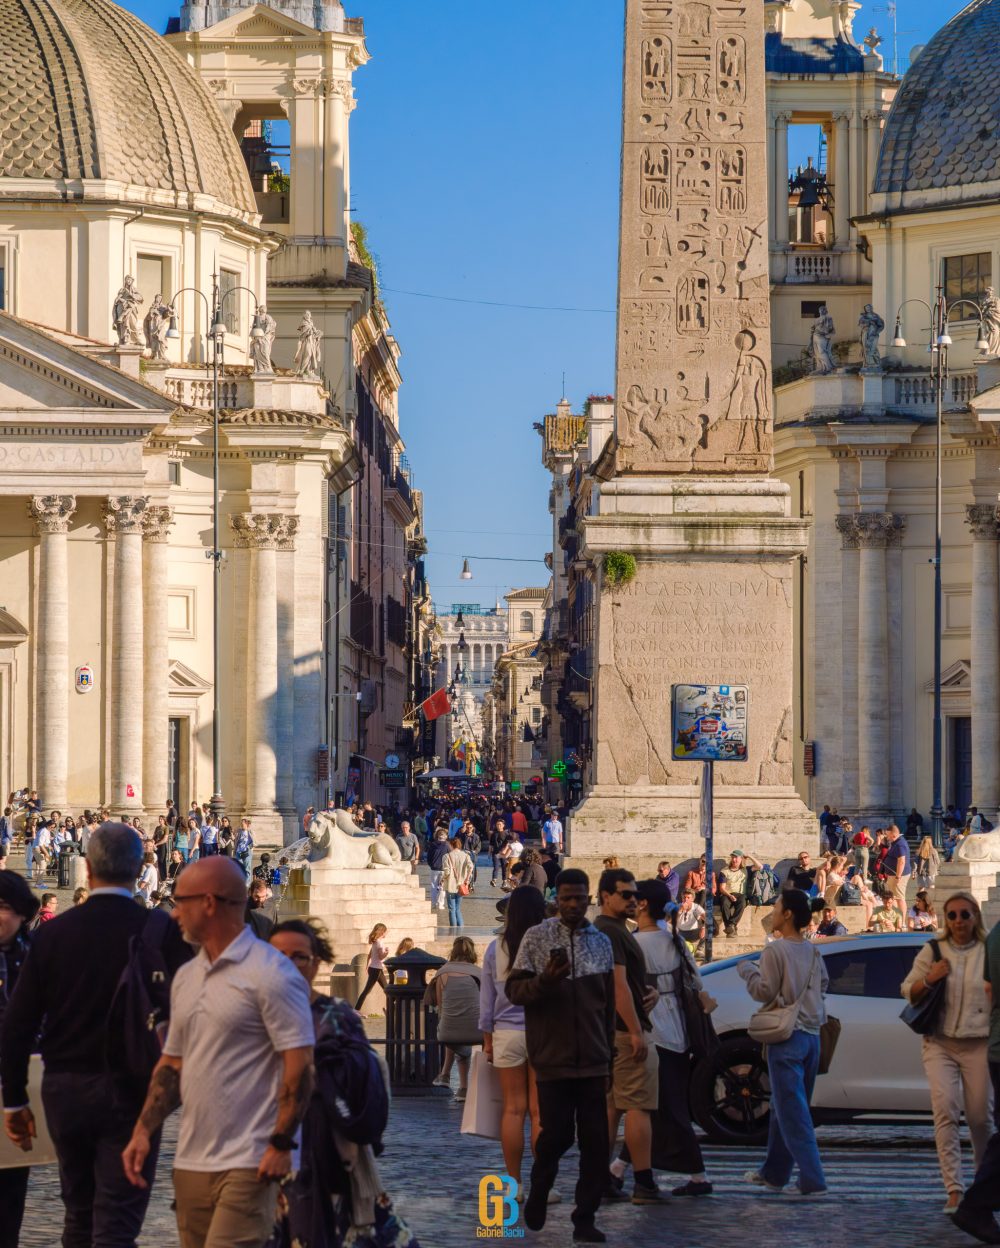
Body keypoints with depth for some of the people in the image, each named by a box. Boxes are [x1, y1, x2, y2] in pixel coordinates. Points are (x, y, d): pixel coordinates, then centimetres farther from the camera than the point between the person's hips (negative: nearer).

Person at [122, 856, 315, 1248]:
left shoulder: (270, 973, -9)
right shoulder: (186, 977, 15)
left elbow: (299, 1064, -13)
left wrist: (281, 1144, -18)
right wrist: (144, 1130, 7)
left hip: (247, 1164, -8)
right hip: (190, 1162, 8)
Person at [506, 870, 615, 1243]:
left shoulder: (601, 942, 10)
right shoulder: (537, 938, 0)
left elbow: (609, 1002, 14)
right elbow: (514, 990, -4)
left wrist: (609, 1049, 14)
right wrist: (544, 981, -22)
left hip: (593, 1059, 3)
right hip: (553, 1057, -3)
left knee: (596, 1142, -2)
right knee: (557, 1134, 1)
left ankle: (585, 1219, 4)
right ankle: (538, 1191, 29)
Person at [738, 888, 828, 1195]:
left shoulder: (775, 950, -12)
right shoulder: (813, 952, 10)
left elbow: (764, 992, -13)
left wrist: (747, 970, 4)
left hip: (786, 1037, -8)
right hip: (812, 1035, 8)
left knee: (793, 1112, -8)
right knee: (783, 1107, 17)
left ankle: (813, 1179, -15)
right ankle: (774, 1173, 25)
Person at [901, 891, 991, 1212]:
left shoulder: (989, 952, 3)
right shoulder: (933, 951, 6)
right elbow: (909, 992, 10)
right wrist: (929, 979, -8)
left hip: (978, 1044, 0)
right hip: (940, 1043, 0)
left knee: (979, 1115, 3)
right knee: (945, 1108, -15)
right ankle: (954, 1189, -17)